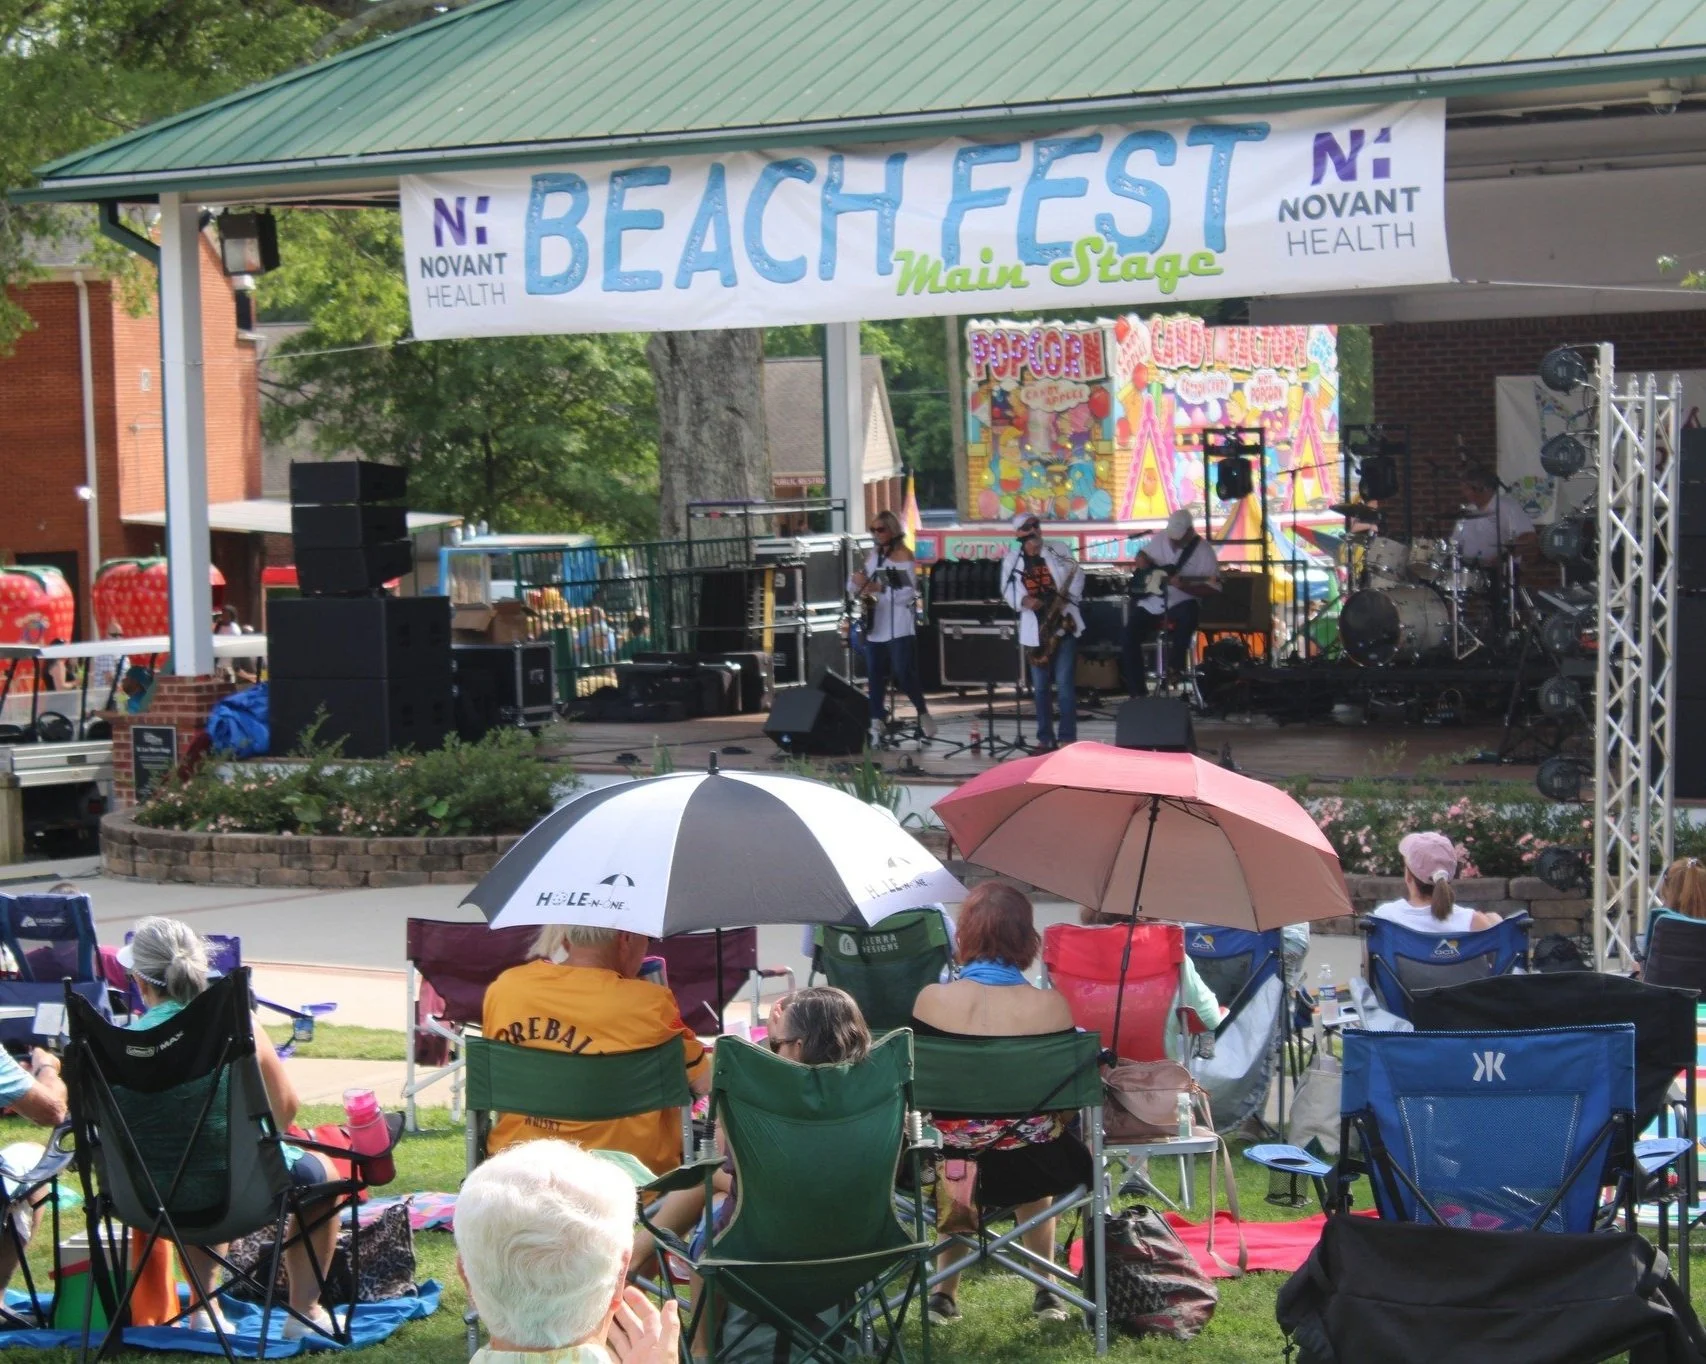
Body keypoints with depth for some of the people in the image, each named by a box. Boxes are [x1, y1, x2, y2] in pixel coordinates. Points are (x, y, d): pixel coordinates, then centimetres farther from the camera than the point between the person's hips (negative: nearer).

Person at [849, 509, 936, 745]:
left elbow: (909, 593, -12)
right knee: (875, 677, 3)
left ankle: (923, 714, 8)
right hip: (875, 627, 6)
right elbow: (853, 586, 15)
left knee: (903, 674, -11)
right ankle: (876, 726, 4)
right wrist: (857, 582, -8)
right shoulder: (872, 556, 16)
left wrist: (882, 589, -24)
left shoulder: (903, 555, -4)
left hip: (899, 627, -6)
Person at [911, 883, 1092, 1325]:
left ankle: (944, 1293, 42)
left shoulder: (931, 1000, -13)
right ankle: (1046, 1293, 47)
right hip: (1028, 1164, 0)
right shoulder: (1050, 1006, -14)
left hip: (950, 1158, 0)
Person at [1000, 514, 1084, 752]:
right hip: (1034, 629, 2)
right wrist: (1024, 601, -15)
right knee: (1040, 685, 7)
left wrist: (1068, 598, -16)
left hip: (1064, 624, -2)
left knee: (1065, 682, -7)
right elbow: (1007, 590, 5)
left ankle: (1068, 737, -3)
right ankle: (1045, 738, 14)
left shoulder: (1058, 553, 2)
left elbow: (1077, 576, 1)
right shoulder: (1012, 560, 4)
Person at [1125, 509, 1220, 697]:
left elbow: (1212, 588, -14)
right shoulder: (1160, 537, 3)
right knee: (1131, 634, -13)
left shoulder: (1204, 551, -11)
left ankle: (1175, 667, -24)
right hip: (1150, 602, 4)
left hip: (1180, 603, -4)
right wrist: (1143, 560, -5)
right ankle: (1138, 692, -3)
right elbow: (1141, 555, 20)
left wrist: (1184, 586, -29)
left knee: (1189, 613, -38)